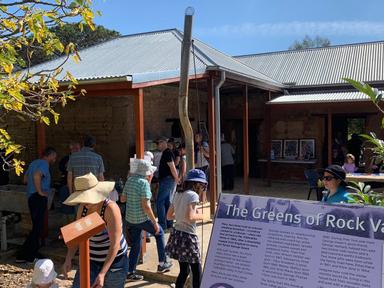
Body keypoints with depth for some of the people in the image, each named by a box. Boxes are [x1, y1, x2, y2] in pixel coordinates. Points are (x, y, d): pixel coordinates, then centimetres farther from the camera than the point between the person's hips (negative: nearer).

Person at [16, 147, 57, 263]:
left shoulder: (34, 163, 18)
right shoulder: (44, 163, -11)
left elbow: (25, 179, 26)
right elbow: (37, 175, -30)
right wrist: (40, 191, -21)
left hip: (31, 197, 10)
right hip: (39, 198, -10)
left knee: (37, 226, 15)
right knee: (38, 227, -7)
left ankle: (33, 252, 21)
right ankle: (22, 255, -6)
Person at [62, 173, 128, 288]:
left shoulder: (111, 208, -25)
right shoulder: (83, 207, -6)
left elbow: (115, 244, -27)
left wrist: (102, 274, -31)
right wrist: (68, 259, -12)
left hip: (114, 261, -5)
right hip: (91, 261, 5)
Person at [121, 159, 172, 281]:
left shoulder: (129, 180, 3)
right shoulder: (144, 183, -18)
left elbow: (122, 199, 9)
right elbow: (146, 205, -22)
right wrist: (155, 222, -16)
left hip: (130, 218, 6)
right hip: (142, 219, -6)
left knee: (136, 245, 18)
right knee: (159, 232, 17)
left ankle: (130, 272, 22)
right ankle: (162, 264, 22)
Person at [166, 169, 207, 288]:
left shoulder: (178, 194, 10)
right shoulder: (193, 195, -12)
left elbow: (169, 215, 14)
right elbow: (190, 217, -22)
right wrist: (199, 216, -5)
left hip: (177, 235, 8)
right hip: (188, 237, -8)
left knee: (184, 270, 18)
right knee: (197, 272, 2)